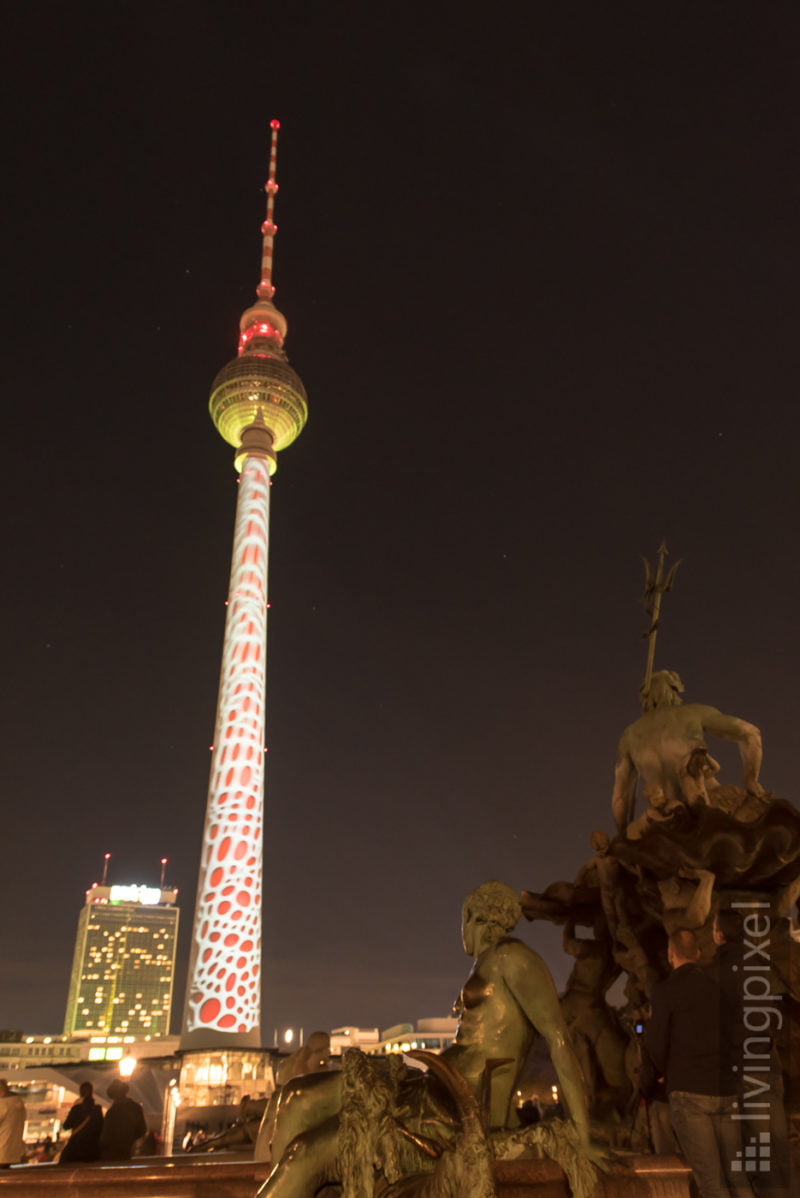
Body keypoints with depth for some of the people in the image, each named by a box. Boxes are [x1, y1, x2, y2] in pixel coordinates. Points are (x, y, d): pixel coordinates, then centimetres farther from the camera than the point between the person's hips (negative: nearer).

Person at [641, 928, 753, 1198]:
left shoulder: (665, 989, -5)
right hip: (724, 1092, 5)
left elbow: (656, 1045, -6)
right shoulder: (717, 987, 12)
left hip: (688, 1092, -5)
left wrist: (647, 1086, 13)